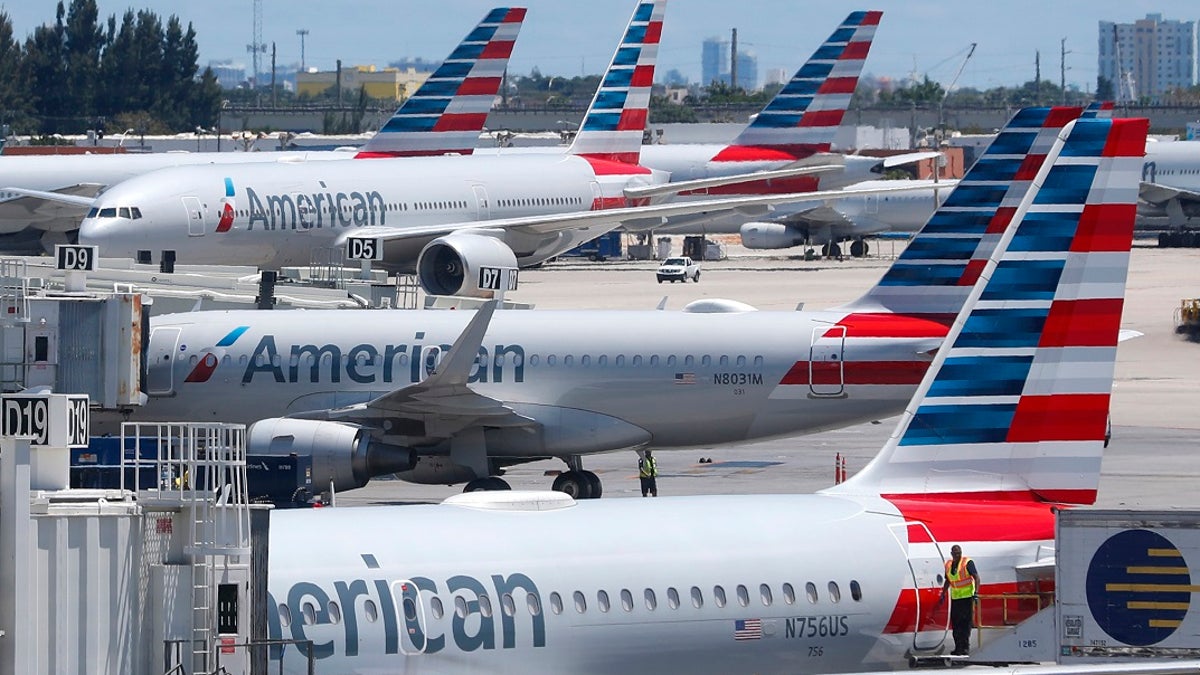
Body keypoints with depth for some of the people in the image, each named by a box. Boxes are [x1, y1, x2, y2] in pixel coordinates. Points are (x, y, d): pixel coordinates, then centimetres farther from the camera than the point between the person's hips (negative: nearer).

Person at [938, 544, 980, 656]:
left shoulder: (968, 563, -9)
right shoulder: (948, 565, 10)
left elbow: (976, 577, -15)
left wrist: (976, 592, -26)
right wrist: (943, 594, 21)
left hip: (967, 597, -6)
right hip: (955, 598, 6)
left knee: (966, 622, -7)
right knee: (955, 623, 5)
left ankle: (965, 648, -5)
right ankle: (958, 647, 11)